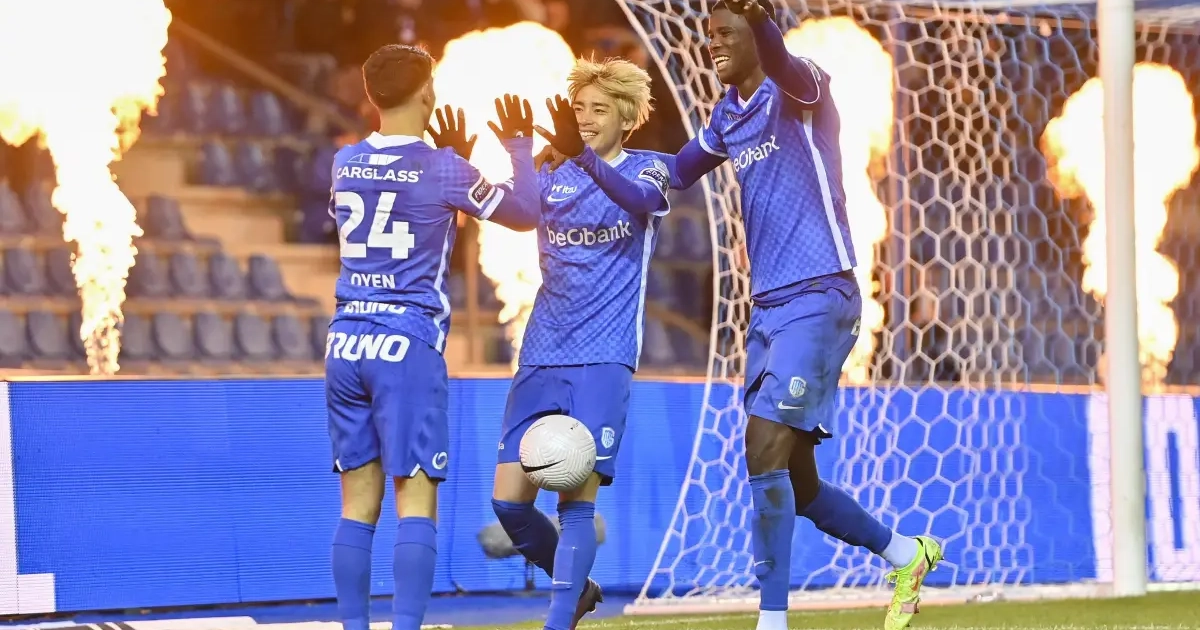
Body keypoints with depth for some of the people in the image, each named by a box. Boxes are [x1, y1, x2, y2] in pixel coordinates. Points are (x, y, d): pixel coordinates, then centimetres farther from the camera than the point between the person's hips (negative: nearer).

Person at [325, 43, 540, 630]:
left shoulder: (345, 163, 9)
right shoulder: (441, 168, -7)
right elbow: (526, 213, 5)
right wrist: (519, 146, 20)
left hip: (345, 344, 5)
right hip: (408, 346, -5)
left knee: (359, 502, 7)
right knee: (416, 501, -6)